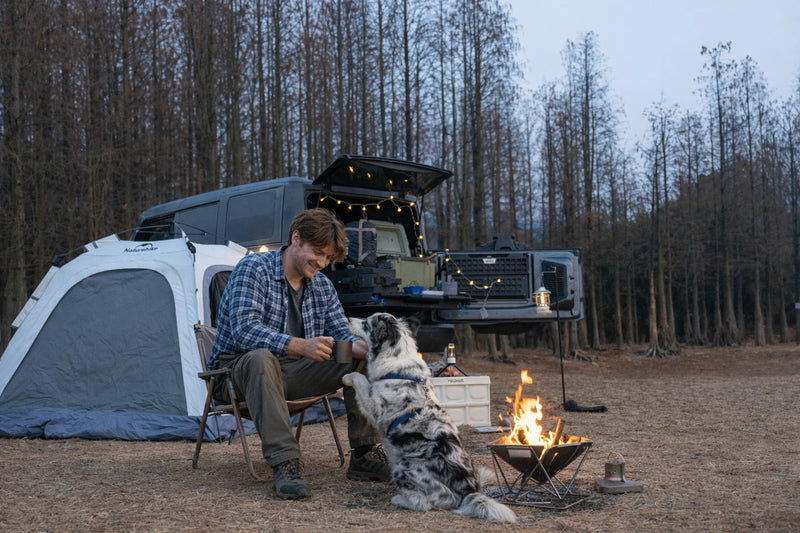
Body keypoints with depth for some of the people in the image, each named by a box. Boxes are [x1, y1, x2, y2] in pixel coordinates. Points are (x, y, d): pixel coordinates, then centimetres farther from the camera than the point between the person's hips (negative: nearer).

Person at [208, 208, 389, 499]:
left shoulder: (322, 285, 6)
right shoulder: (253, 268, -16)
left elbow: (341, 333, 4)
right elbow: (244, 329, -29)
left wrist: (363, 346, -22)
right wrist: (301, 346, -42)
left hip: (292, 372, 6)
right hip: (239, 370, -6)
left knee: (360, 360, -10)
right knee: (262, 358, -41)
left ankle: (365, 455, -9)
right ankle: (284, 463, -43)